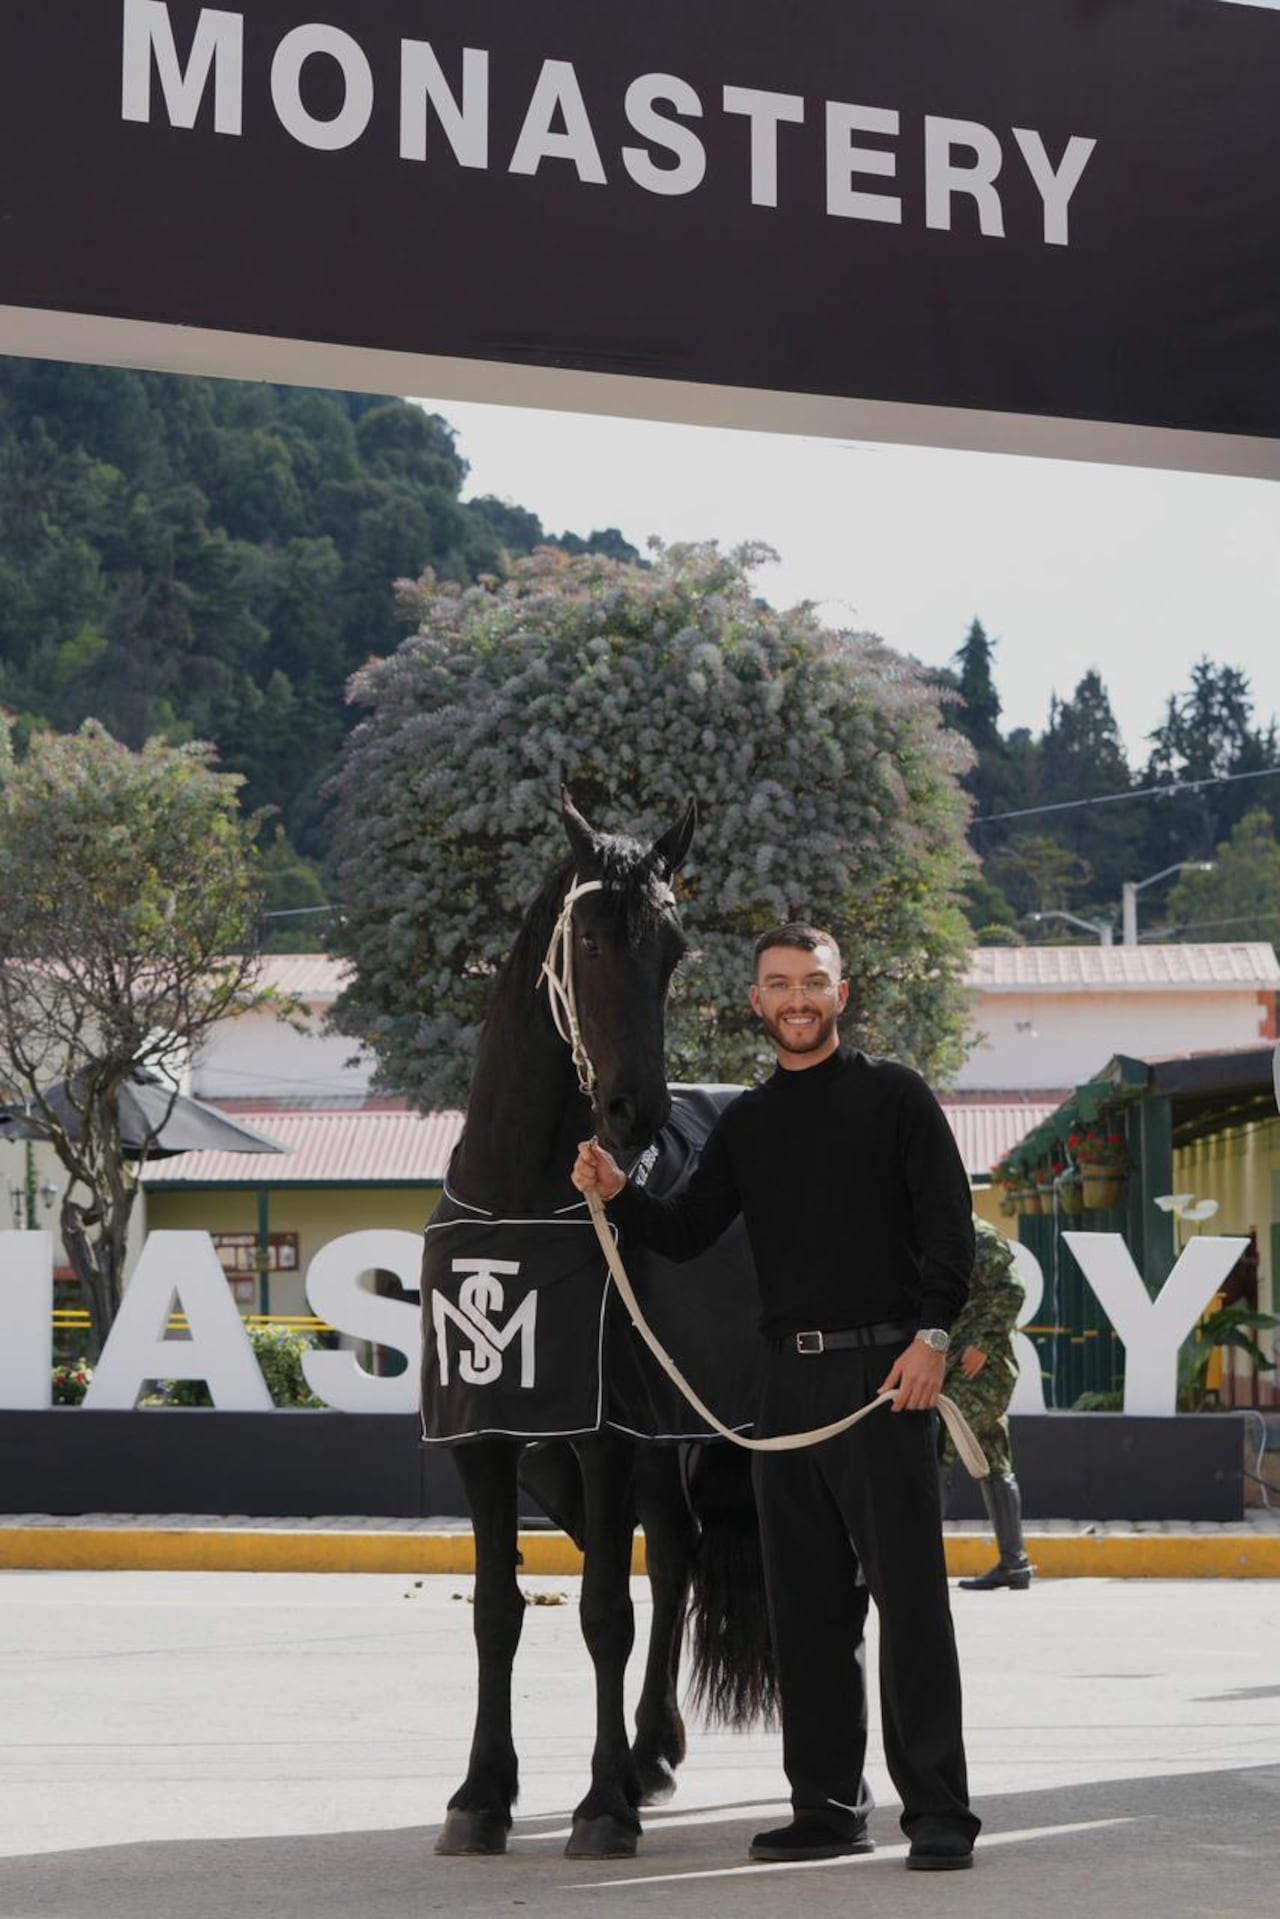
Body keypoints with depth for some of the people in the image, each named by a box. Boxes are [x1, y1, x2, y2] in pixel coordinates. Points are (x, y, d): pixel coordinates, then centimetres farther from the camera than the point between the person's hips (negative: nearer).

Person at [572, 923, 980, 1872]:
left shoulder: (895, 1094, 1)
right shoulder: (745, 1124, 15)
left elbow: (950, 1224, -5)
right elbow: (686, 1234, 10)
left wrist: (932, 1337, -15)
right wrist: (620, 1195, -8)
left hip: (886, 1369, -5)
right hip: (790, 1379, 5)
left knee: (909, 1594, -6)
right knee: (807, 1604, 8)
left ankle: (938, 1810, -3)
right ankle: (829, 1804, 15)